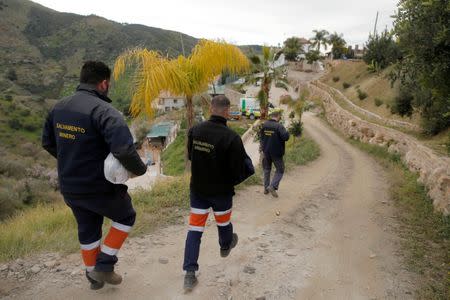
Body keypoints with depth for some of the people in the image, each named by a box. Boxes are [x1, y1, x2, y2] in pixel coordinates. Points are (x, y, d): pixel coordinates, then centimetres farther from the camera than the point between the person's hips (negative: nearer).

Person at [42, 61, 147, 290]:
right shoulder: (104, 111, -24)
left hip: (69, 188, 7)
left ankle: (94, 276, 41)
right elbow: (124, 150, -36)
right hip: (99, 188, -7)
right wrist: (140, 169, -17)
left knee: (87, 230, 25)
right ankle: (103, 266, 18)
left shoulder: (59, 107, 1)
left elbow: (48, 143, 12)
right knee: (126, 217, 20)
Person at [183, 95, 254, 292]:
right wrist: (231, 181, 2)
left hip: (197, 189, 3)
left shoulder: (195, 131, -10)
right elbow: (240, 170, -20)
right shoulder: (231, 137, -26)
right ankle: (225, 246, 54)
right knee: (223, 222, 25)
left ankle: (190, 273, 8)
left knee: (194, 228, 9)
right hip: (221, 191, -2)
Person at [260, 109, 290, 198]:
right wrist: (287, 132, -6)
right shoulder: (279, 126, -19)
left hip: (266, 151, 6)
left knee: (267, 169, 18)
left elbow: (261, 135, 13)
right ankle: (272, 186, -5)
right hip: (276, 152, -5)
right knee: (280, 170, 8)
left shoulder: (264, 124, 0)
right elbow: (285, 137, -25)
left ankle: (266, 188, 22)